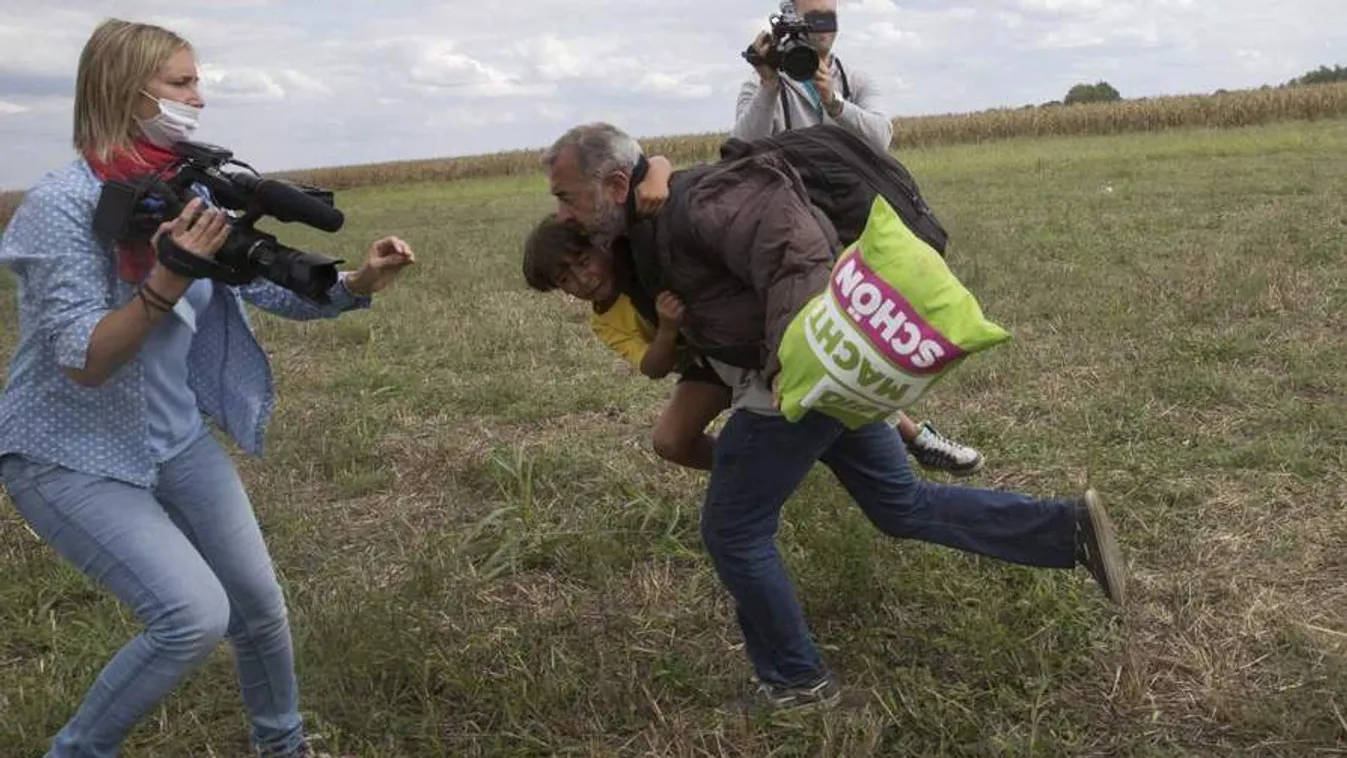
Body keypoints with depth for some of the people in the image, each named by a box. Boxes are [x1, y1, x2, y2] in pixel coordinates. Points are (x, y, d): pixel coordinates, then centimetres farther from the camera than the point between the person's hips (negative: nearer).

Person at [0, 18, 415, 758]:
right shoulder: (62, 204, -21)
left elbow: (273, 287, 3)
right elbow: (82, 360, -24)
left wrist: (359, 282, -14)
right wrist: (167, 283, -37)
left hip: (175, 438, 6)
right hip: (69, 457, -6)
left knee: (261, 605, 7)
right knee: (196, 614, -18)